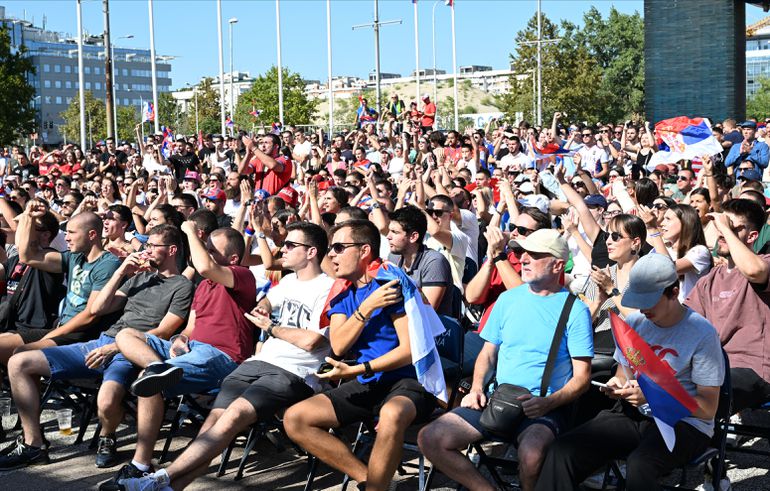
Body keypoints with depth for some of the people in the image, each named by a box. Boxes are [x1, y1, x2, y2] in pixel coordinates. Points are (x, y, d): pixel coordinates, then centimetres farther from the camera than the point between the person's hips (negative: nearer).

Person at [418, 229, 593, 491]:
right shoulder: (507, 299, 11)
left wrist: (548, 403, -20)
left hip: (545, 408, -5)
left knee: (532, 453, -38)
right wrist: (477, 388, 0)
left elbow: (581, 377, -4)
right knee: (431, 439, -14)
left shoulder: (575, 310, -2)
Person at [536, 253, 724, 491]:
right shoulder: (634, 322, 8)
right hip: (633, 416, 5)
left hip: (683, 423, -5)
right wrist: (617, 385, -4)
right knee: (562, 450, -19)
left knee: (639, 465, -39)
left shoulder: (702, 333, -10)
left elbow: (708, 408, -10)